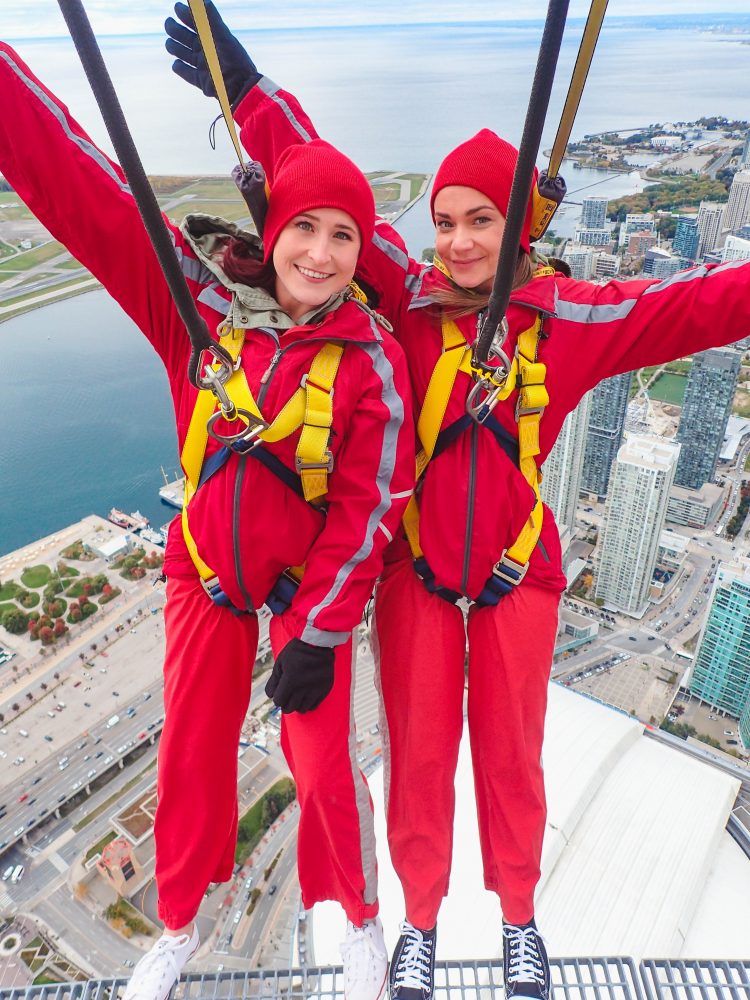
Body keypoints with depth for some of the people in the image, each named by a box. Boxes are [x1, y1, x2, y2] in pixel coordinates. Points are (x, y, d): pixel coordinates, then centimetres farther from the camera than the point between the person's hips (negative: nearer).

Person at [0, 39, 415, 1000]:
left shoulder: (372, 357, -15)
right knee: (190, 752, 15)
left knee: (326, 766, 7)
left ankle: (361, 918, 40)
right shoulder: (195, 292, -10)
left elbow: (368, 507, -14)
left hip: (313, 584, -2)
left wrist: (315, 632, -14)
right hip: (204, 570, 3)